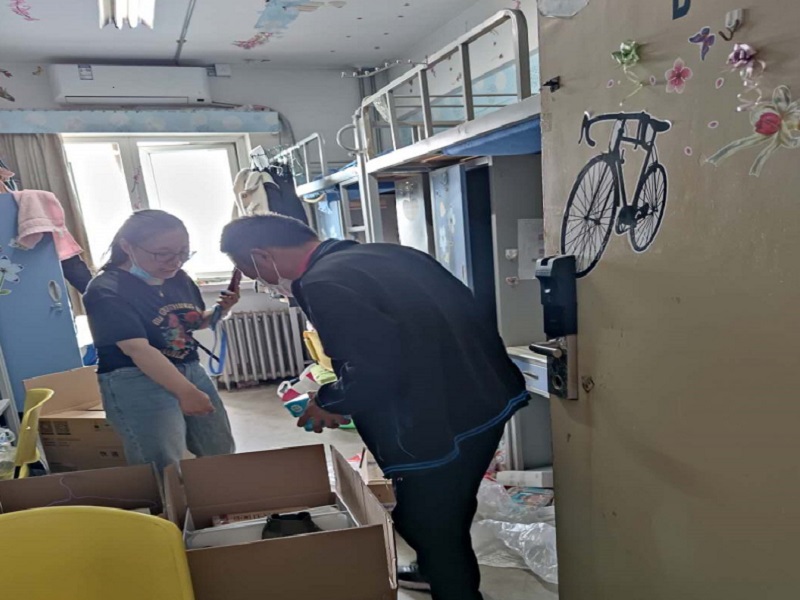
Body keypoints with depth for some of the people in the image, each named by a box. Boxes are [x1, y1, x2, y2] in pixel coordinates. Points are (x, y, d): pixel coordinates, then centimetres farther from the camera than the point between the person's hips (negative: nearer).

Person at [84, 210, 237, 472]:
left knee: (221, 454, 17)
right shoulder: (107, 292, -17)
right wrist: (186, 392, -28)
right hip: (138, 384, -7)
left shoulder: (178, 278, 3)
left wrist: (220, 311, -3)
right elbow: (139, 350, -25)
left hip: (191, 371, 7)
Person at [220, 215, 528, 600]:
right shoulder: (383, 253, 10)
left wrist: (329, 402, -6)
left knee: (427, 523, 14)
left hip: (441, 422, -10)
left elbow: (376, 368, -26)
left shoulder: (324, 284, -18)